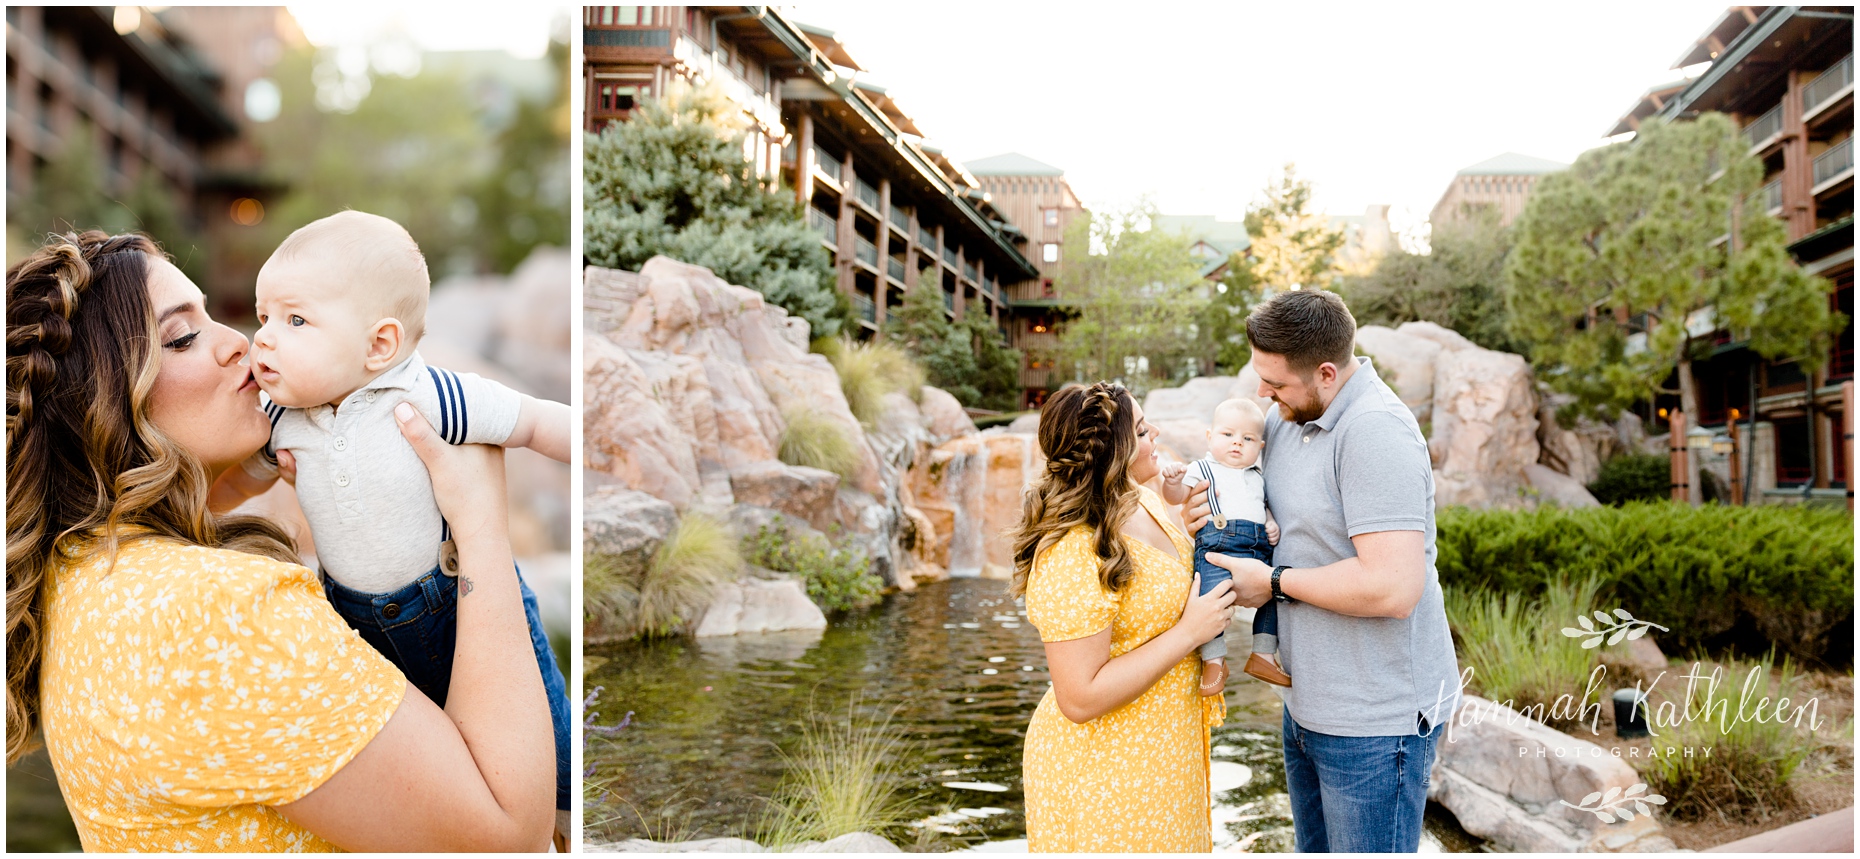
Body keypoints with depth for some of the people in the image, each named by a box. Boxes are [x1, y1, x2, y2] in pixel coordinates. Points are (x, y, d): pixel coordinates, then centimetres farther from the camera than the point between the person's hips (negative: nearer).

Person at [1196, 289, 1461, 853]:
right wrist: (1212, 505, -1)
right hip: (1308, 702, 9)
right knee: (1314, 847, 21)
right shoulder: (1288, 418, 5)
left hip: (1374, 721, -9)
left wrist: (1275, 583, -19)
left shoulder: (1374, 432, -23)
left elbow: (1393, 587, -31)